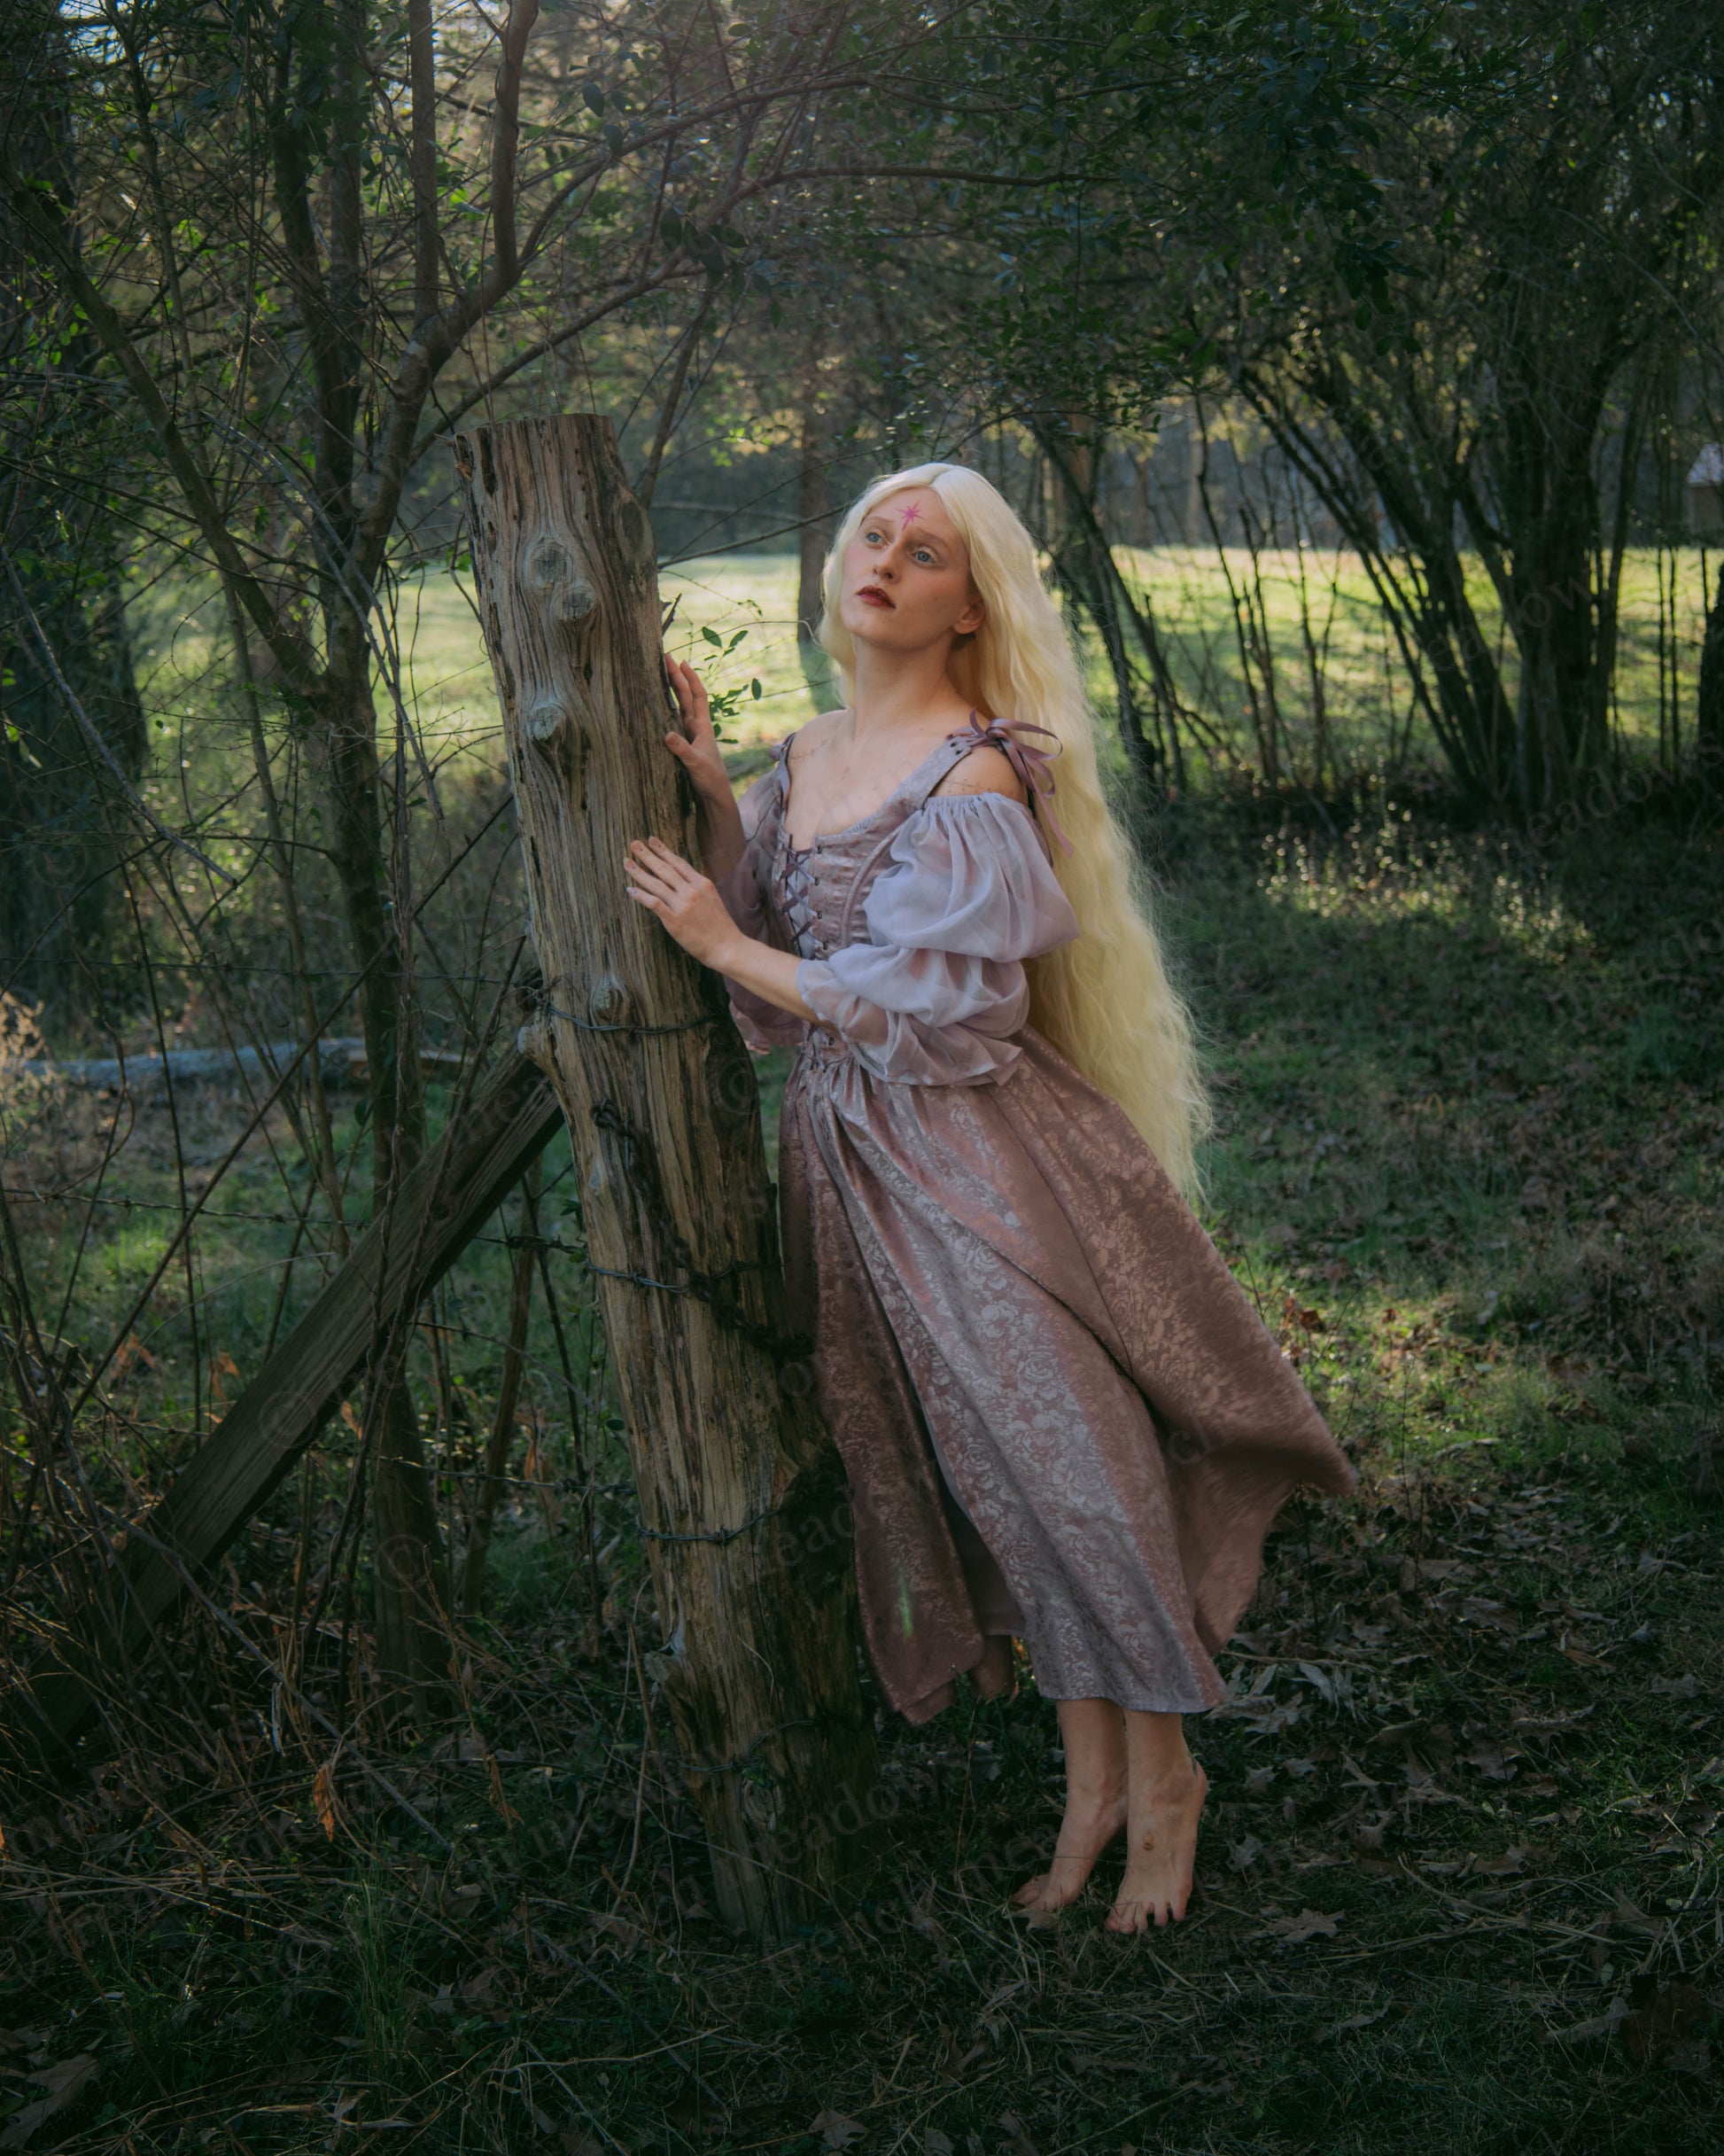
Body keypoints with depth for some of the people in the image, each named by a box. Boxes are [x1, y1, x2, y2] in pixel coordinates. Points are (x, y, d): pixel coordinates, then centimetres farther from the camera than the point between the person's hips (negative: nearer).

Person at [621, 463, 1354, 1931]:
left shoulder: (974, 773, -13)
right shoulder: (806, 758, 11)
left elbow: (934, 1005, -17)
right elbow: (760, 937, 6)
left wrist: (731, 948, -12)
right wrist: (711, 795, -5)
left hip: (978, 1160, -7)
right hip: (848, 1153, 7)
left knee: (1068, 1458, -2)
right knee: (984, 1481, 14)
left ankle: (1162, 1779, 20)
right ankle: (1091, 1785, 29)